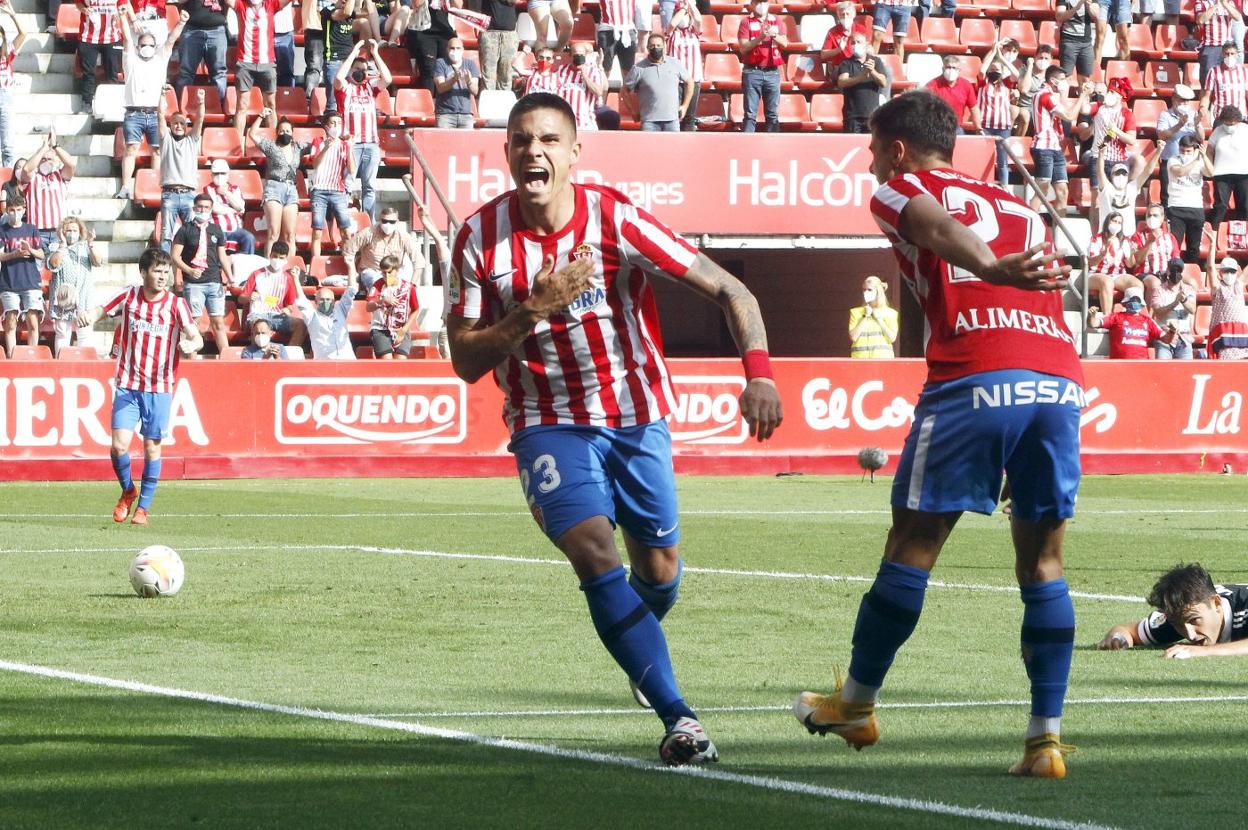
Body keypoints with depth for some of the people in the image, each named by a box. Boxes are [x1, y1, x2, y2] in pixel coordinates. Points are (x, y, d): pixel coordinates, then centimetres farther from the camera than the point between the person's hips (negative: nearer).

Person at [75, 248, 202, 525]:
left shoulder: (176, 304, -4)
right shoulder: (128, 298, 1)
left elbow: (197, 338, -11)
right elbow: (99, 311, 8)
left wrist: (191, 344, -36)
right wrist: (87, 315, -17)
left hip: (159, 388, -1)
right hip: (127, 385, 1)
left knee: (152, 447, 2)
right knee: (119, 445, -7)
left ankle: (143, 508, 15)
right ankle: (128, 490, 21)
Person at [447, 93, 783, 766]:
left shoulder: (614, 220, -16)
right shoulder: (481, 236, -11)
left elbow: (730, 291, -15)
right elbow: (466, 361, -9)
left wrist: (759, 375, -31)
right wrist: (535, 310, -25)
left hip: (635, 414, 1)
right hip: (548, 424, -1)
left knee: (658, 569, 9)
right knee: (595, 554, -22)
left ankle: (639, 645, 47)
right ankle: (677, 716, -21)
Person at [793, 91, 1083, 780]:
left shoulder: (898, 192, 14)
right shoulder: (1021, 209, 31)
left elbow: (941, 229, -8)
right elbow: (1051, 293, 21)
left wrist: (993, 271, -27)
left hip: (975, 379, -5)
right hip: (1062, 379, 5)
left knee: (911, 546, 8)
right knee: (1043, 562, 10)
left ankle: (856, 704, 20)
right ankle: (1046, 737, 4)